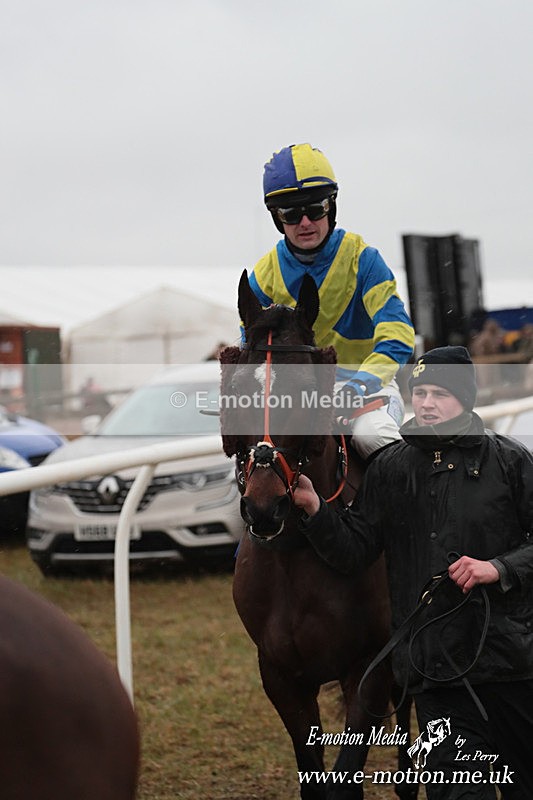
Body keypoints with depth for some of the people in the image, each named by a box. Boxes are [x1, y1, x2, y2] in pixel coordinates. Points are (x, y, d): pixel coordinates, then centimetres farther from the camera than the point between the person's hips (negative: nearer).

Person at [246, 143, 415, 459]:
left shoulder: (361, 258, -11)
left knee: (370, 433, -34)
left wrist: (360, 383, -35)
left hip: (365, 382, -4)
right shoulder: (266, 273, 0)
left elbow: (397, 334, -20)